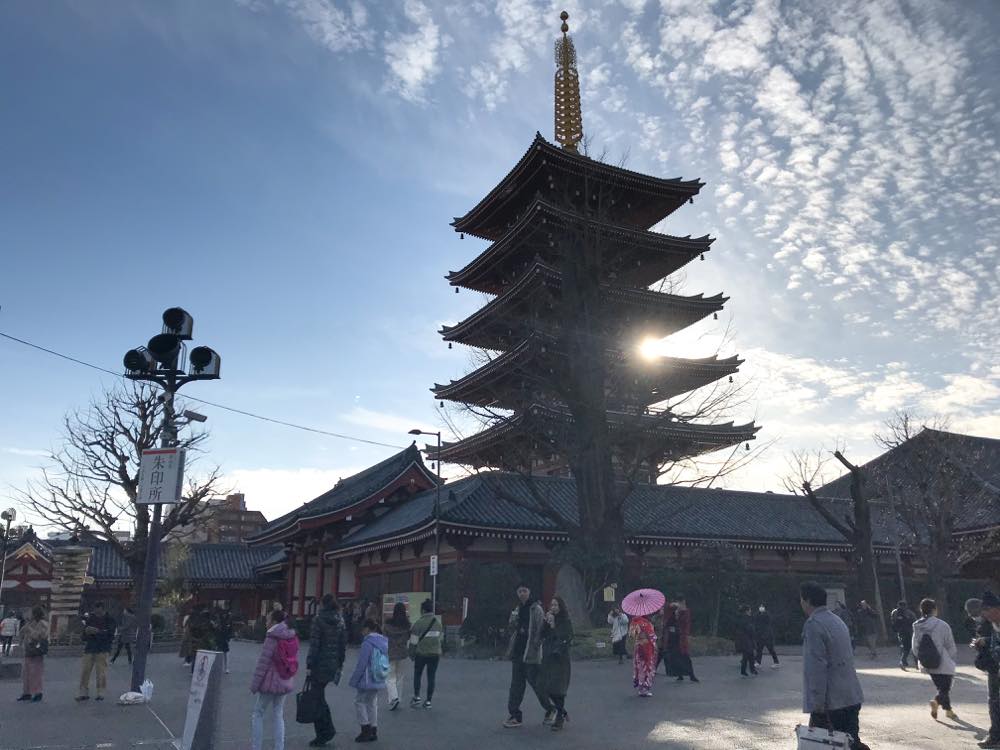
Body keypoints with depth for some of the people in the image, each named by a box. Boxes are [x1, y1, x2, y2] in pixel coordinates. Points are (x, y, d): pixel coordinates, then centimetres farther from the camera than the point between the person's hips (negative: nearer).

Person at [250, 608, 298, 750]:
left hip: (271, 681, -6)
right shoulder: (293, 638, 4)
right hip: (286, 683, 6)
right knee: (278, 714, 15)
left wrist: (255, 683, -7)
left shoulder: (272, 638, -15)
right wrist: (290, 679, 16)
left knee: (258, 713, 8)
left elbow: (263, 662, -14)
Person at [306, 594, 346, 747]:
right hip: (334, 665, 6)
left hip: (320, 664, -6)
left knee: (317, 697, 4)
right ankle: (328, 729, 19)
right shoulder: (340, 621, 6)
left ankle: (322, 735, 9)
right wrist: (340, 664, 15)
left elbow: (314, 644, -14)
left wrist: (309, 665, -10)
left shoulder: (319, 619, -11)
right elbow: (344, 644, 8)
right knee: (320, 696, 20)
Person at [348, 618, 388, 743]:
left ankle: (365, 729, 6)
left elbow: (361, 665, -18)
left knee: (359, 702, 8)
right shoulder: (384, 642, 6)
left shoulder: (367, 643, -19)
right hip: (378, 680, 8)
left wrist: (354, 680, -9)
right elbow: (385, 662, 13)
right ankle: (373, 731, 21)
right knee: (372, 703, 17)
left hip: (366, 680, -8)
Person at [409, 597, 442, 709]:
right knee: (431, 677, 9)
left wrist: (412, 654, 5)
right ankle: (428, 701, 12)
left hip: (421, 653, -3)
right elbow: (441, 637, 9)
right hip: (435, 653, 3)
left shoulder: (419, 623, -13)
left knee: (417, 675, 16)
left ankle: (416, 696, 9)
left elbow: (414, 641, -9)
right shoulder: (438, 621, 0)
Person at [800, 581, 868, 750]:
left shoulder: (813, 625, -14)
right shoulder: (838, 620, 13)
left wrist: (817, 705, -17)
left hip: (830, 702, -8)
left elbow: (816, 667, -19)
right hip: (853, 698, 8)